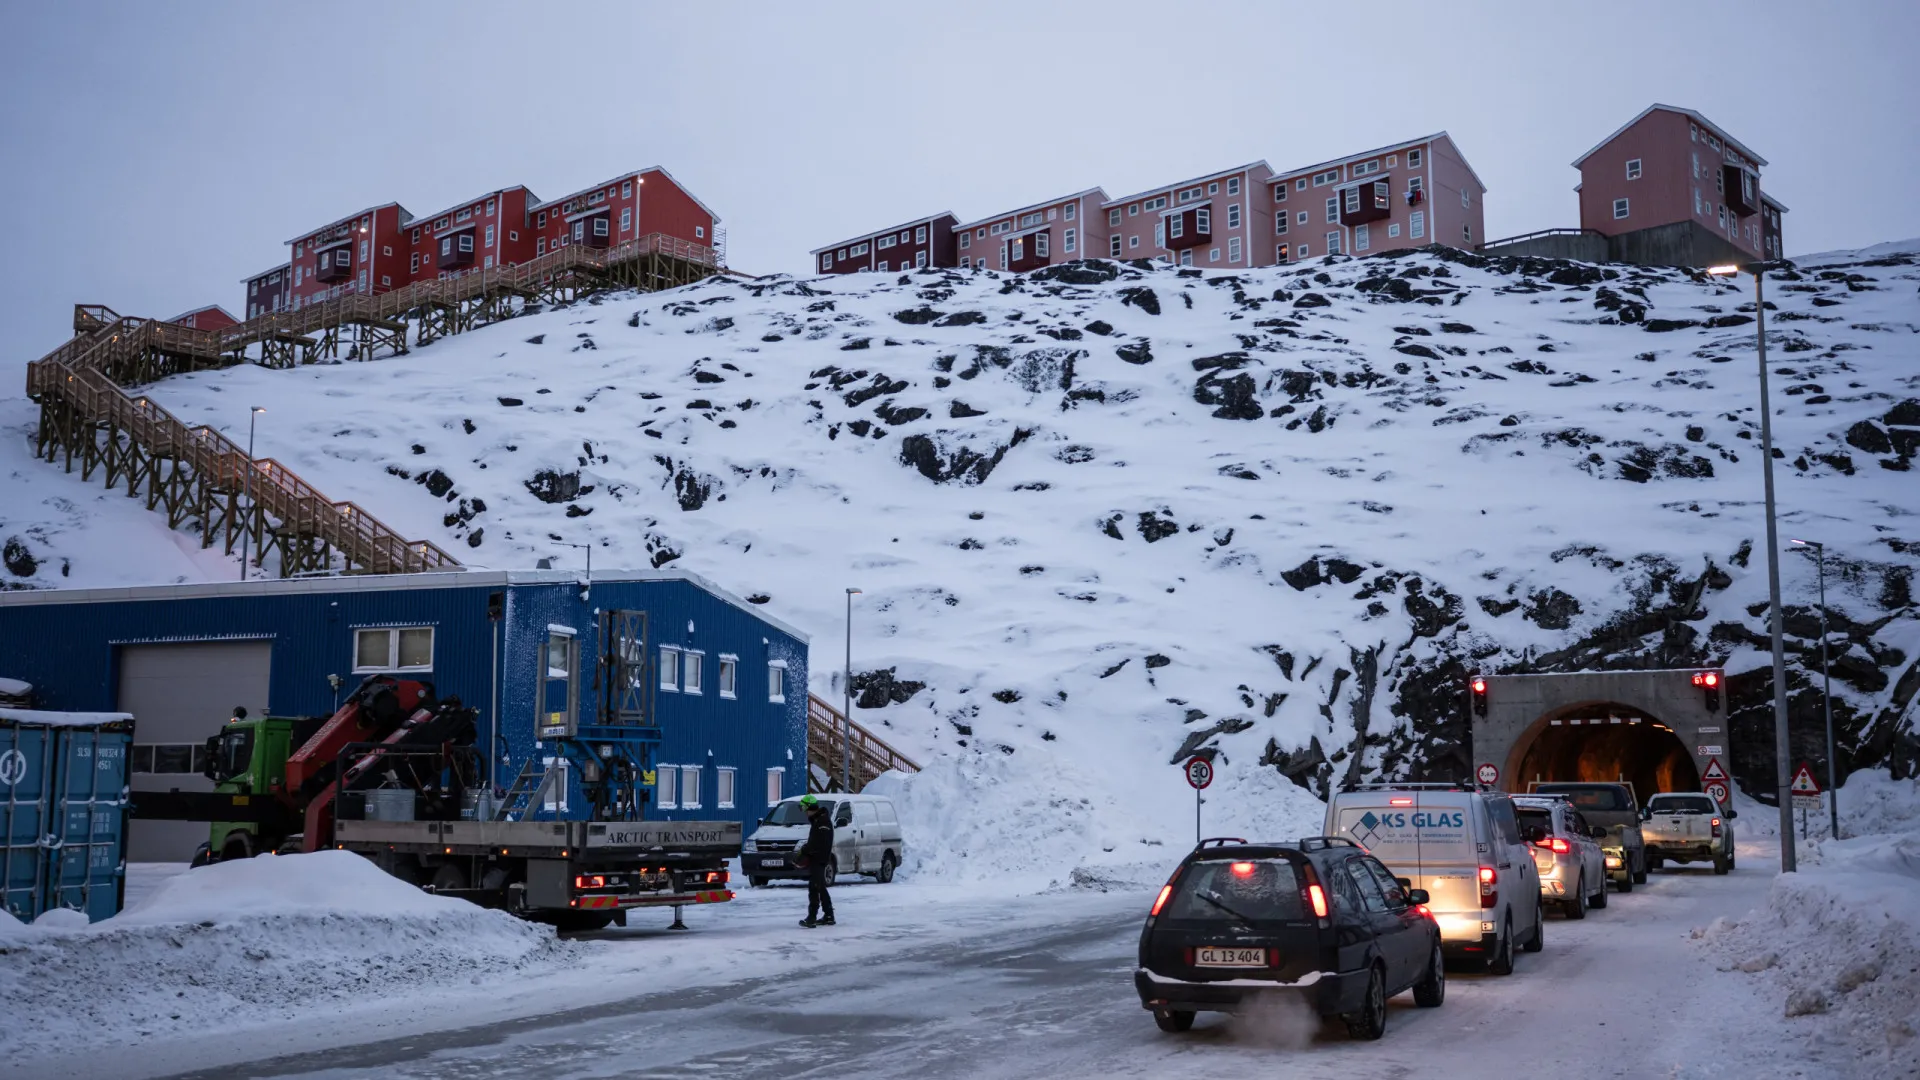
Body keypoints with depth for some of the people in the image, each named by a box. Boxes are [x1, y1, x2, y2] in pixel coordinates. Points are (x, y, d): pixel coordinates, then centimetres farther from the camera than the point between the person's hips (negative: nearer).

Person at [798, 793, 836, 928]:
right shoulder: (817, 820, 18)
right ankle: (828, 916, 21)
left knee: (814, 888, -13)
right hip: (815, 860, 11)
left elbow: (818, 844, -23)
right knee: (820, 888, 15)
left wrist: (804, 850, -17)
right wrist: (804, 849, 9)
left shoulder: (823, 821, -15)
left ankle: (811, 918, -16)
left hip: (818, 860, -11)